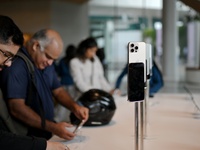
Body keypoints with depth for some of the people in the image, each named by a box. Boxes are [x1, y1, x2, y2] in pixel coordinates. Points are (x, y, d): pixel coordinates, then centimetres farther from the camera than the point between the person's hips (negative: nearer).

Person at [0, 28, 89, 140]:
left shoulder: (46, 64, 10)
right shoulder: (16, 66, -17)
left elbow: (58, 90, 15)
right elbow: (17, 108, -22)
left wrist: (75, 107, -4)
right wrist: (53, 127, -24)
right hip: (25, 138, -7)